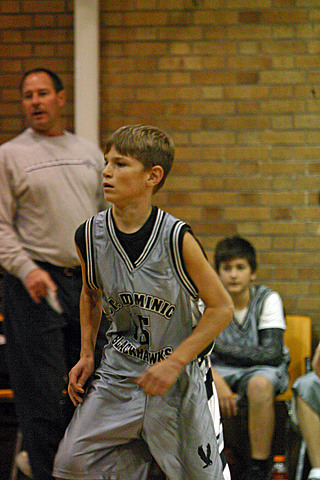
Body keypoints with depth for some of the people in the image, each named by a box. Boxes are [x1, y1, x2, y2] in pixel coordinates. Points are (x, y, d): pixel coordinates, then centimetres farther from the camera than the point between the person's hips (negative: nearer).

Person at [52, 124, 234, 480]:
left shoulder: (176, 238, -19)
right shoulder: (89, 235, -6)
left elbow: (221, 308, -11)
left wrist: (174, 363, -16)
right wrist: (86, 354, 8)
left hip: (176, 374, -3)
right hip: (118, 371, 4)